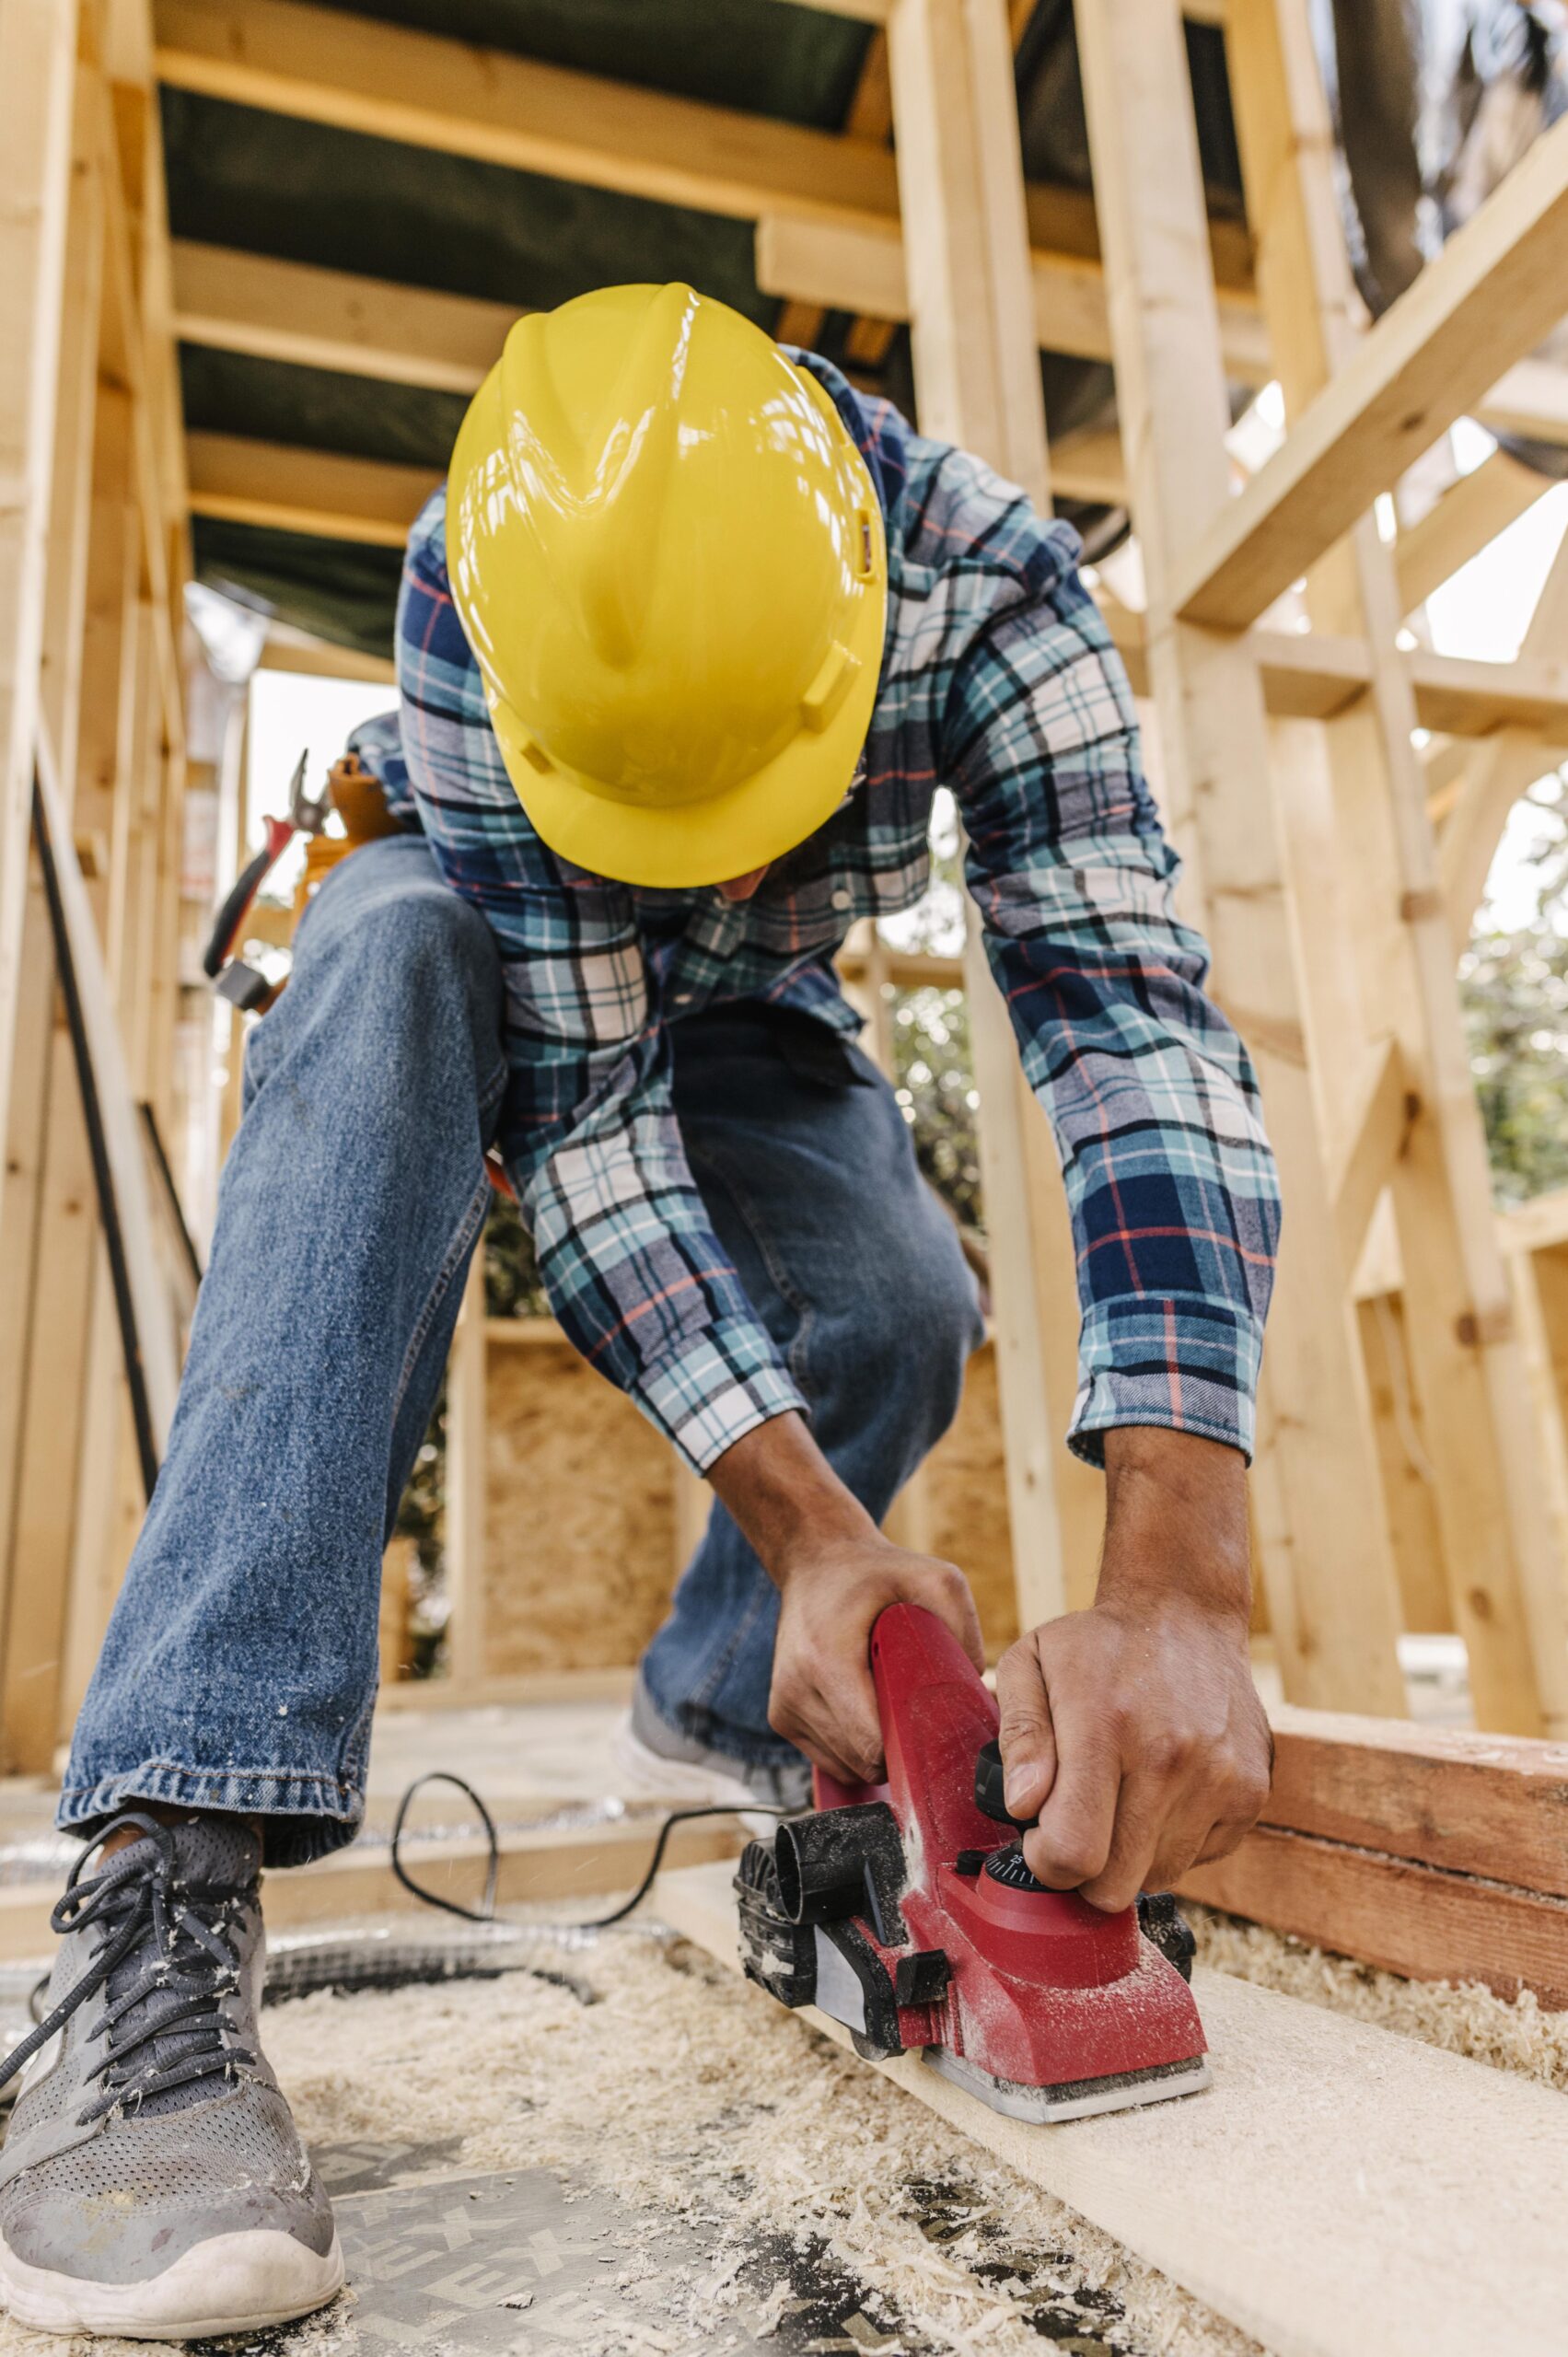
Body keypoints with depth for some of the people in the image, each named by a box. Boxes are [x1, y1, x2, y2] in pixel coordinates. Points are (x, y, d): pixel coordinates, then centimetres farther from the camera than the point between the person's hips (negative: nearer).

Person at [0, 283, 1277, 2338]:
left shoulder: (990, 574, -31)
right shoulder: (476, 579, -34)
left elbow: (1132, 1019, -41)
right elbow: (575, 1090, -37)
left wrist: (1176, 1587, -52)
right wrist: (812, 1527, -45)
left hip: (748, 1011, 2)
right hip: (505, 974, -1)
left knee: (903, 1317, -25)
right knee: (398, 957, -37)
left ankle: (716, 1704, 8)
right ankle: (169, 1872, -41)